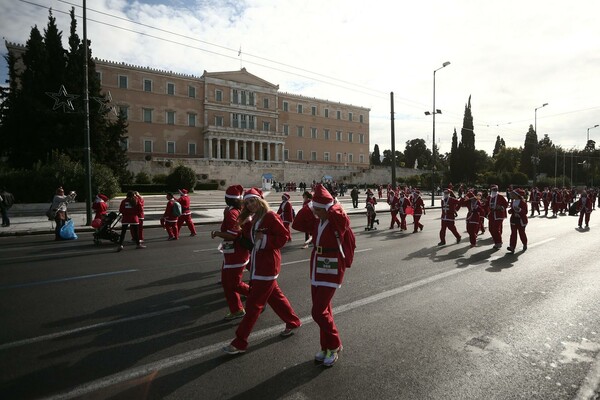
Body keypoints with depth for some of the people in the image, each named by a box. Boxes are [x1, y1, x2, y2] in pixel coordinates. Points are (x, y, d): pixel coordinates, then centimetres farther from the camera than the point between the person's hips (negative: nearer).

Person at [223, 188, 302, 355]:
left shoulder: (270, 216, -15)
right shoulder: (254, 219, 10)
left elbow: (283, 236, -17)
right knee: (274, 295, 21)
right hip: (257, 264, 9)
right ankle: (293, 322, 40)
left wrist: (265, 239, -23)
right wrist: (247, 225, -7)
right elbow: (249, 240, 6)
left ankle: (239, 343, 7)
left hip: (268, 264, -9)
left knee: (253, 304, -3)